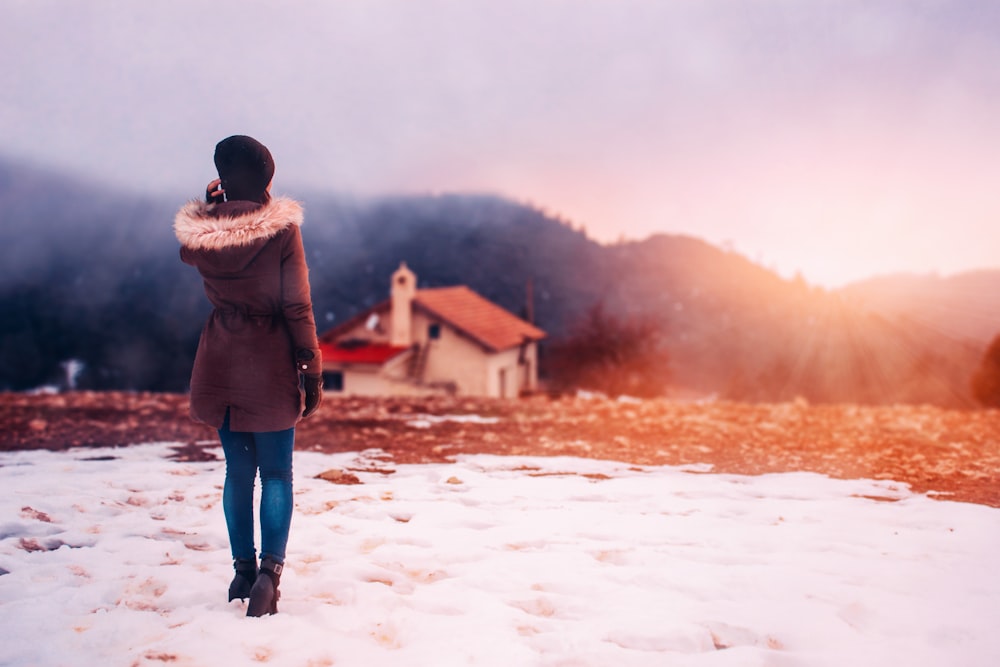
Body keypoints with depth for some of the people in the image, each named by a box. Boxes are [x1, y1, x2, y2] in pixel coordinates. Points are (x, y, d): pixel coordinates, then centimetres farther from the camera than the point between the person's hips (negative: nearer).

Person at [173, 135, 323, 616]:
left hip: (219, 366, 4)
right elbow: (297, 308, -12)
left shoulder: (198, 230, -4)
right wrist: (312, 372, -6)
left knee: (238, 471, 16)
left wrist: (213, 204, 13)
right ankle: (271, 568, -10)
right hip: (271, 368, -3)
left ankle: (243, 567, 22)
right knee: (276, 473, 4)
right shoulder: (281, 228, -13)